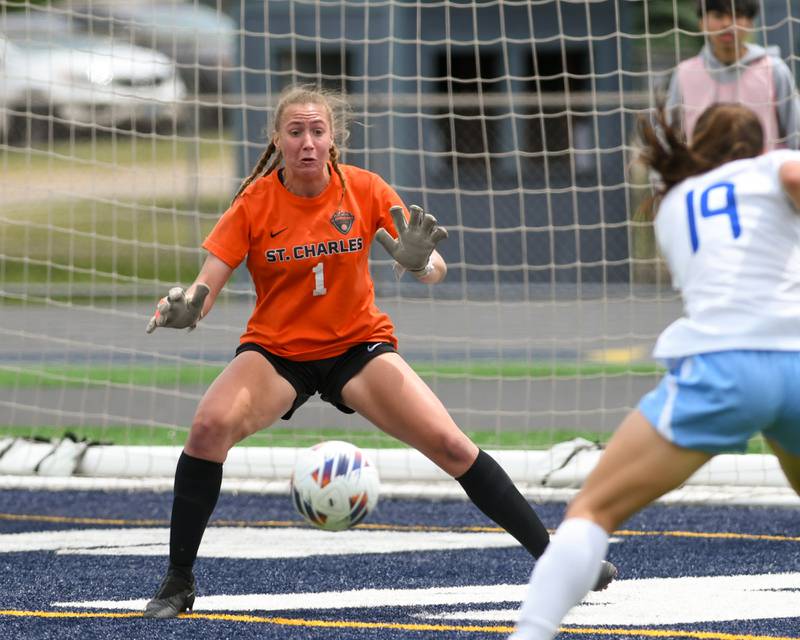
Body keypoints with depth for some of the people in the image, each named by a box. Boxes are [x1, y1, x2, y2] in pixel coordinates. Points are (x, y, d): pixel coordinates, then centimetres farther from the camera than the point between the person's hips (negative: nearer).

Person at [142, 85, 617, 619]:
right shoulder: (256, 203, -11)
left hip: (358, 347, 1)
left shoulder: (365, 191, -10)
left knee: (451, 445, -14)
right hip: (276, 352, -1)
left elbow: (435, 272, -7)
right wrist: (184, 307, -36)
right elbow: (206, 288, -13)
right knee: (210, 426, -29)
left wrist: (419, 261, -31)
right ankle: (178, 583, -15)